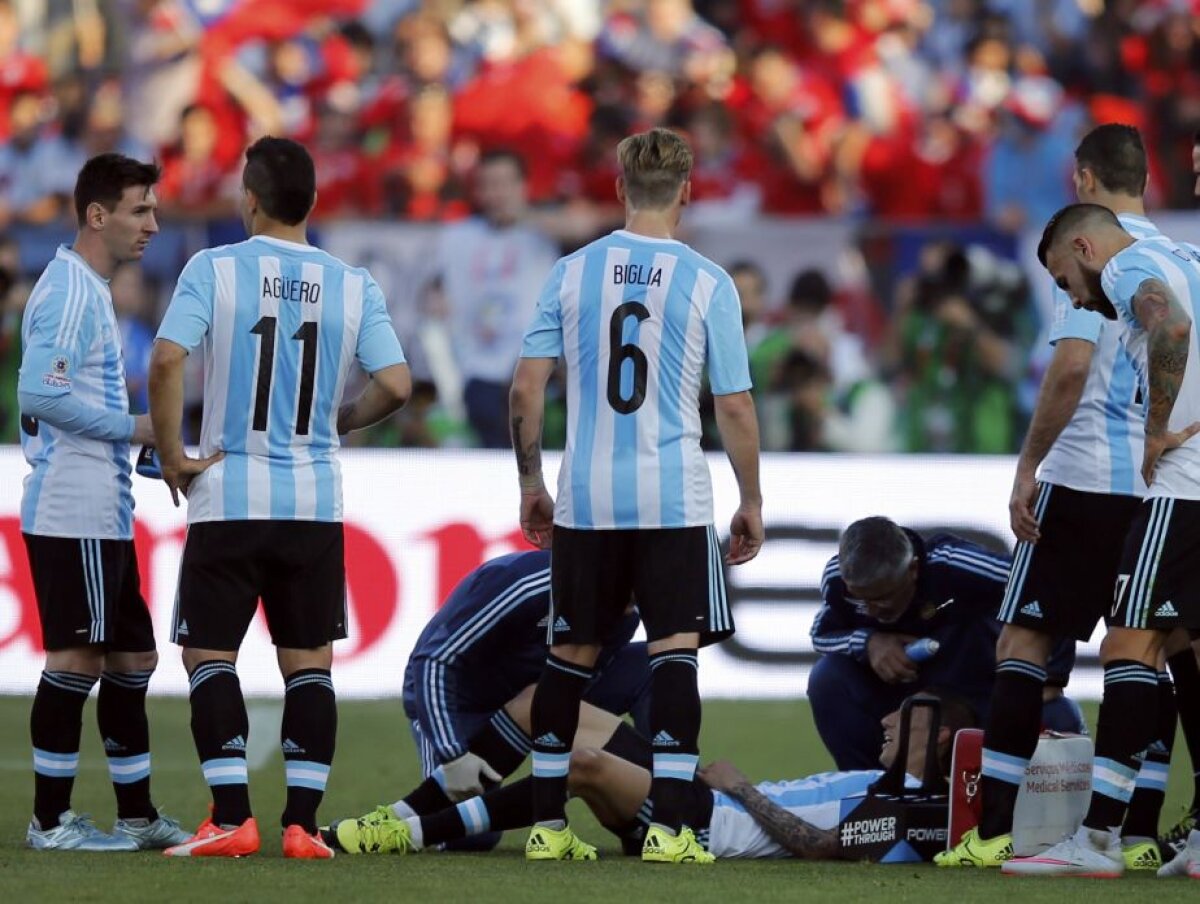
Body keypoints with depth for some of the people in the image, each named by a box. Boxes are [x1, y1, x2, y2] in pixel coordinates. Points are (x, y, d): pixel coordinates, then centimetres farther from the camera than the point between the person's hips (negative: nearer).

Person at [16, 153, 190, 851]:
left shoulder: (92, 290, 19)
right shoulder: (70, 291, -13)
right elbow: (40, 394, -23)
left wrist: (148, 445, 14)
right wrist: (133, 428, -16)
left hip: (104, 517, 10)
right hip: (73, 514, -10)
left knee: (132, 657, 13)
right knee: (77, 657, -8)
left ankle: (137, 814, 18)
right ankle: (51, 820, -4)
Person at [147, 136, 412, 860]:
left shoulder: (215, 270, -6)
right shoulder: (353, 285, 1)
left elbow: (167, 360, -19)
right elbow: (396, 385, -7)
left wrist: (172, 454, -7)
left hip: (228, 500, -2)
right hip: (315, 502, 2)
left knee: (209, 653, 5)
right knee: (309, 662, 8)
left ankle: (231, 819, -4)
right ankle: (302, 823, 2)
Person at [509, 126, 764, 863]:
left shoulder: (572, 274, 1)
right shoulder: (707, 283, -5)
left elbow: (527, 389, 1)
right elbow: (735, 407, -4)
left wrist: (531, 484, 13)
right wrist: (751, 504, 7)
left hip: (585, 499, 3)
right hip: (675, 498, -3)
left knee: (571, 655, 11)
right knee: (674, 655, -1)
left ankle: (550, 826, 15)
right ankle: (668, 827, -8)